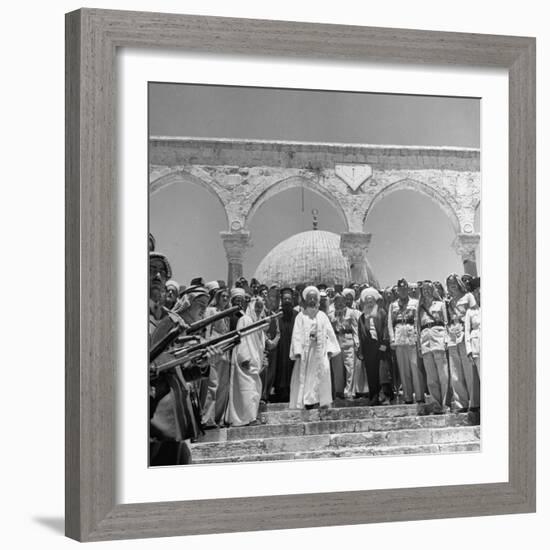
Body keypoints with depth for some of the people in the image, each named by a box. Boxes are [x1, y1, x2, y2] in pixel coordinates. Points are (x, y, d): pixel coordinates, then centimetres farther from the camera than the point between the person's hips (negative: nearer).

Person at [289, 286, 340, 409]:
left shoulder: (322, 316, 11)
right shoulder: (301, 316, 4)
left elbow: (329, 333, 9)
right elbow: (297, 334, -2)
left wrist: (330, 349, -2)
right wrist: (297, 352, -12)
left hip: (320, 352, 2)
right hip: (306, 352, -2)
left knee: (322, 374, -6)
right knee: (305, 379, -5)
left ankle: (320, 402, -5)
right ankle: (308, 403, -4)